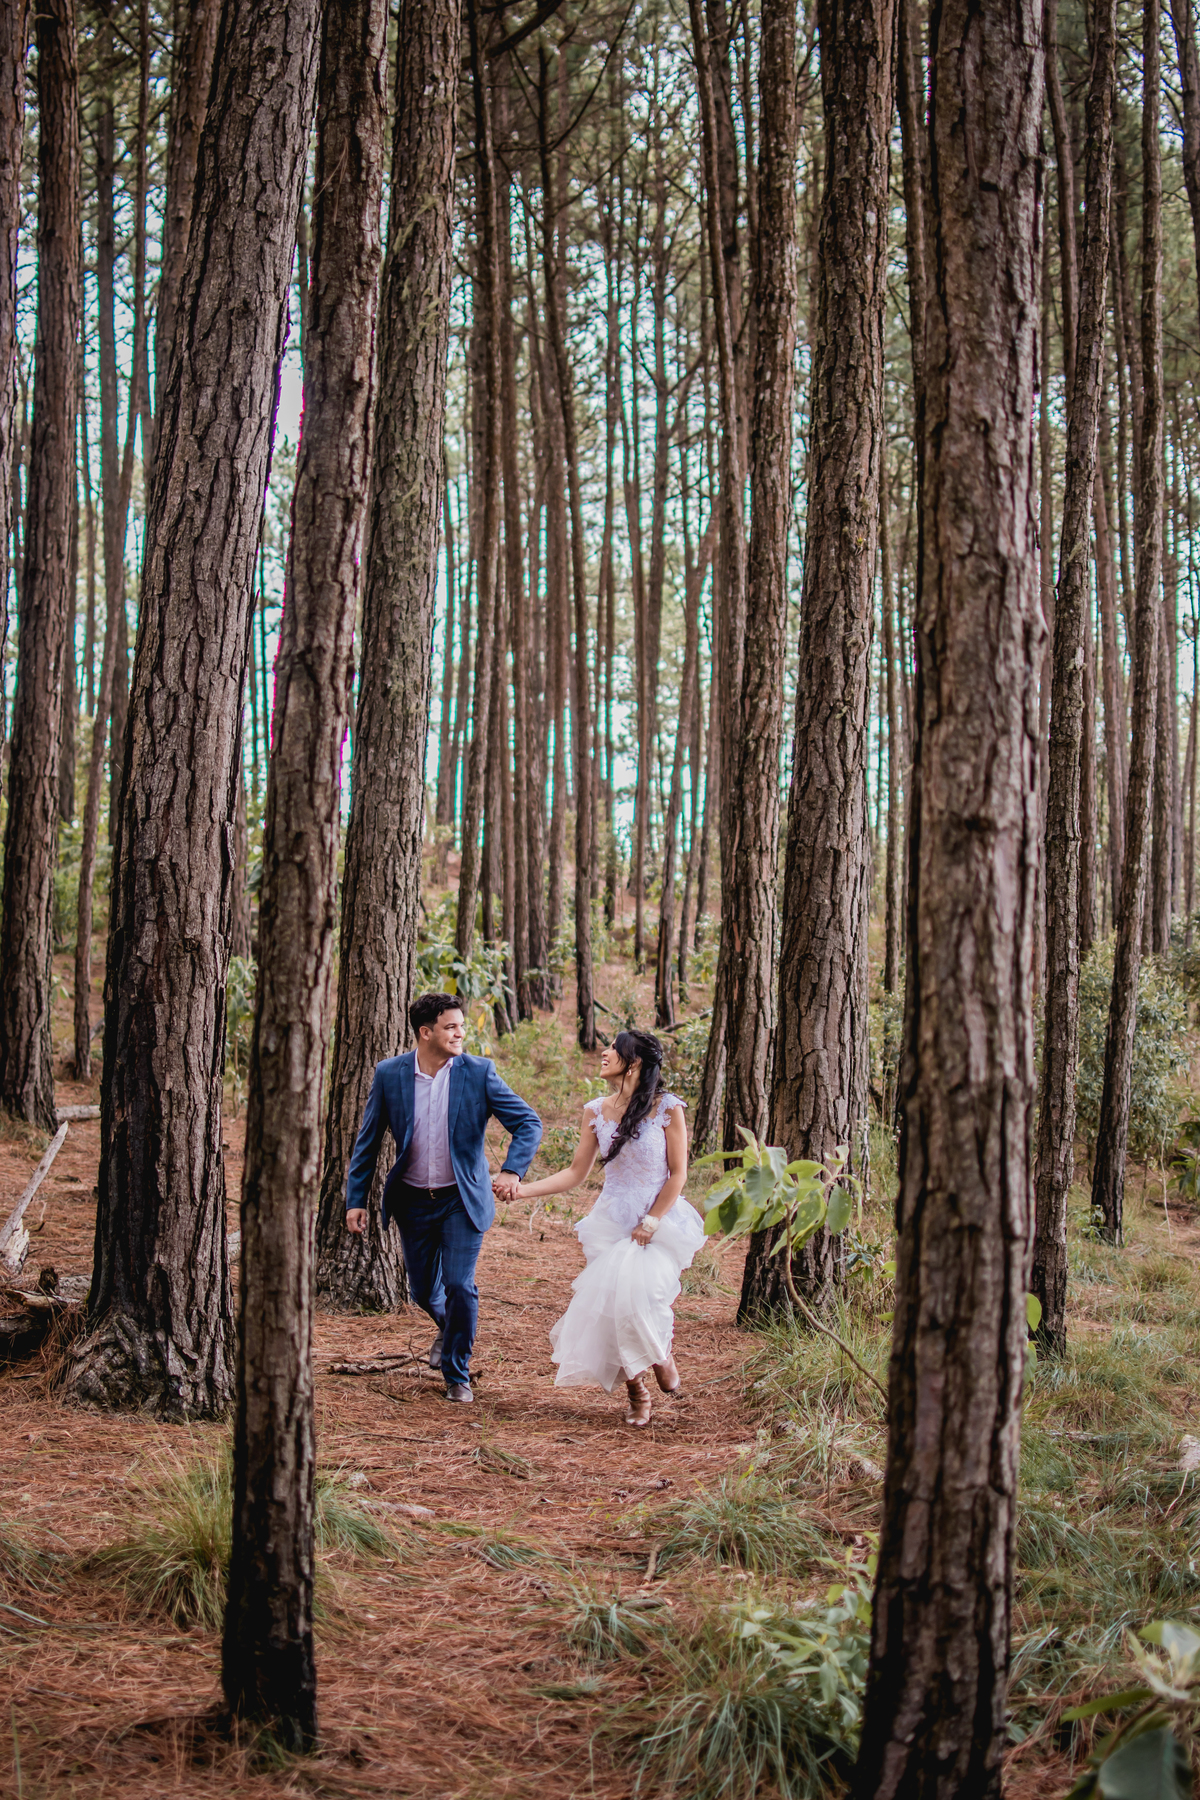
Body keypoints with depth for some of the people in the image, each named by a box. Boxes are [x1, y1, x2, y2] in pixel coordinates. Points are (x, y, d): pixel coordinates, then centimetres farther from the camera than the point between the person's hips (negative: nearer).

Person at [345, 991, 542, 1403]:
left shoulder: (478, 1073, -10)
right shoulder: (390, 1074, -6)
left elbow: (528, 1123, -10)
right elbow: (368, 1140, 2)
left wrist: (512, 1170, -26)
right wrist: (356, 1198, -2)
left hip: (462, 1199, -2)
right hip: (413, 1202, 2)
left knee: (459, 1285, -11)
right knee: (424, 1290, 12)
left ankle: (457, 1373, 11)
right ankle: (448, 1329, 48)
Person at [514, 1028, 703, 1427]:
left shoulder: (667, 1109, -6)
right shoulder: (597, 1111, 5)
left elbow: (678, 1174, -4)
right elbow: (576, 1173, 7)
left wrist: (651, 1223, -10)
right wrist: (525, 1189, -5)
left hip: (659, 1220, -4)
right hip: (613, 1222, 4)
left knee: (640, 1290, -25)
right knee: (610, 1299, -7)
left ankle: (661, 1354, 7)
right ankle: (637, 1392, 11)